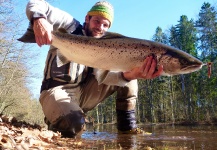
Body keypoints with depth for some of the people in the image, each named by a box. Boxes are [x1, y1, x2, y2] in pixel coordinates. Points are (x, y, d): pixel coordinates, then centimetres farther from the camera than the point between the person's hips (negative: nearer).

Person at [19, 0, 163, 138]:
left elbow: (102, 75, -13)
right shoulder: (70, 25, 0)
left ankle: (127, 125, -3)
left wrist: (128, 75, -36)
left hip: (83, 93, 5)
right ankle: (57, 121, 1)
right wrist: (39, 19, -32)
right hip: (56, 90, -4)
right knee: (73, 124, -39)